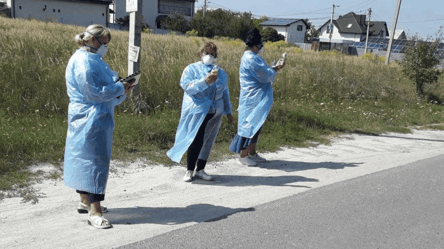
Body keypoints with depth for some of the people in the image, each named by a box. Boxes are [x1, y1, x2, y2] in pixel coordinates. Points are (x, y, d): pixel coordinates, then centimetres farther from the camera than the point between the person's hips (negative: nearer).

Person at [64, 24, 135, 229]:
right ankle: (94, 212, -4)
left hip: (98, 118, 10)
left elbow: (105, 86, 18)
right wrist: (120, 88, -13)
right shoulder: (83, 61, -16)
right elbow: (93, 92, -21)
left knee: (87, 159, 16)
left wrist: (121, 88, 2)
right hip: (90, 120, -10)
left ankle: (85, 202, 29)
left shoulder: (92, 59, 17)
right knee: (94, 160, -9)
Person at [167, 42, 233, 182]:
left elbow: (225, 93, 22)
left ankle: (200, 170, 19)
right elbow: (187, 86, -14)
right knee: (196, 140, -10)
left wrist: (228, 111, 21)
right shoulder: (192, 69, 2)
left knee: (208, 142, 8)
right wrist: (205, 82, -25)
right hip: (196, 112, -5)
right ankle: (189, 170, 4)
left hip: (214, 113, 5)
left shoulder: (221, 73, 16)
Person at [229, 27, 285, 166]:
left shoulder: (251, 57, 13)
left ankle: (252, 153, 26)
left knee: (255, 125, 16)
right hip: (252, 98, -10)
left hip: (256, 98, 11)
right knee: (250, 124, -3)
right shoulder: (251, 59, -20)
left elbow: (261, 72, 16)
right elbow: (266, 76, -17)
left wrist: (274, 69, 5)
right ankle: (243, 156, 7)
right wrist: (276, 70, -1)